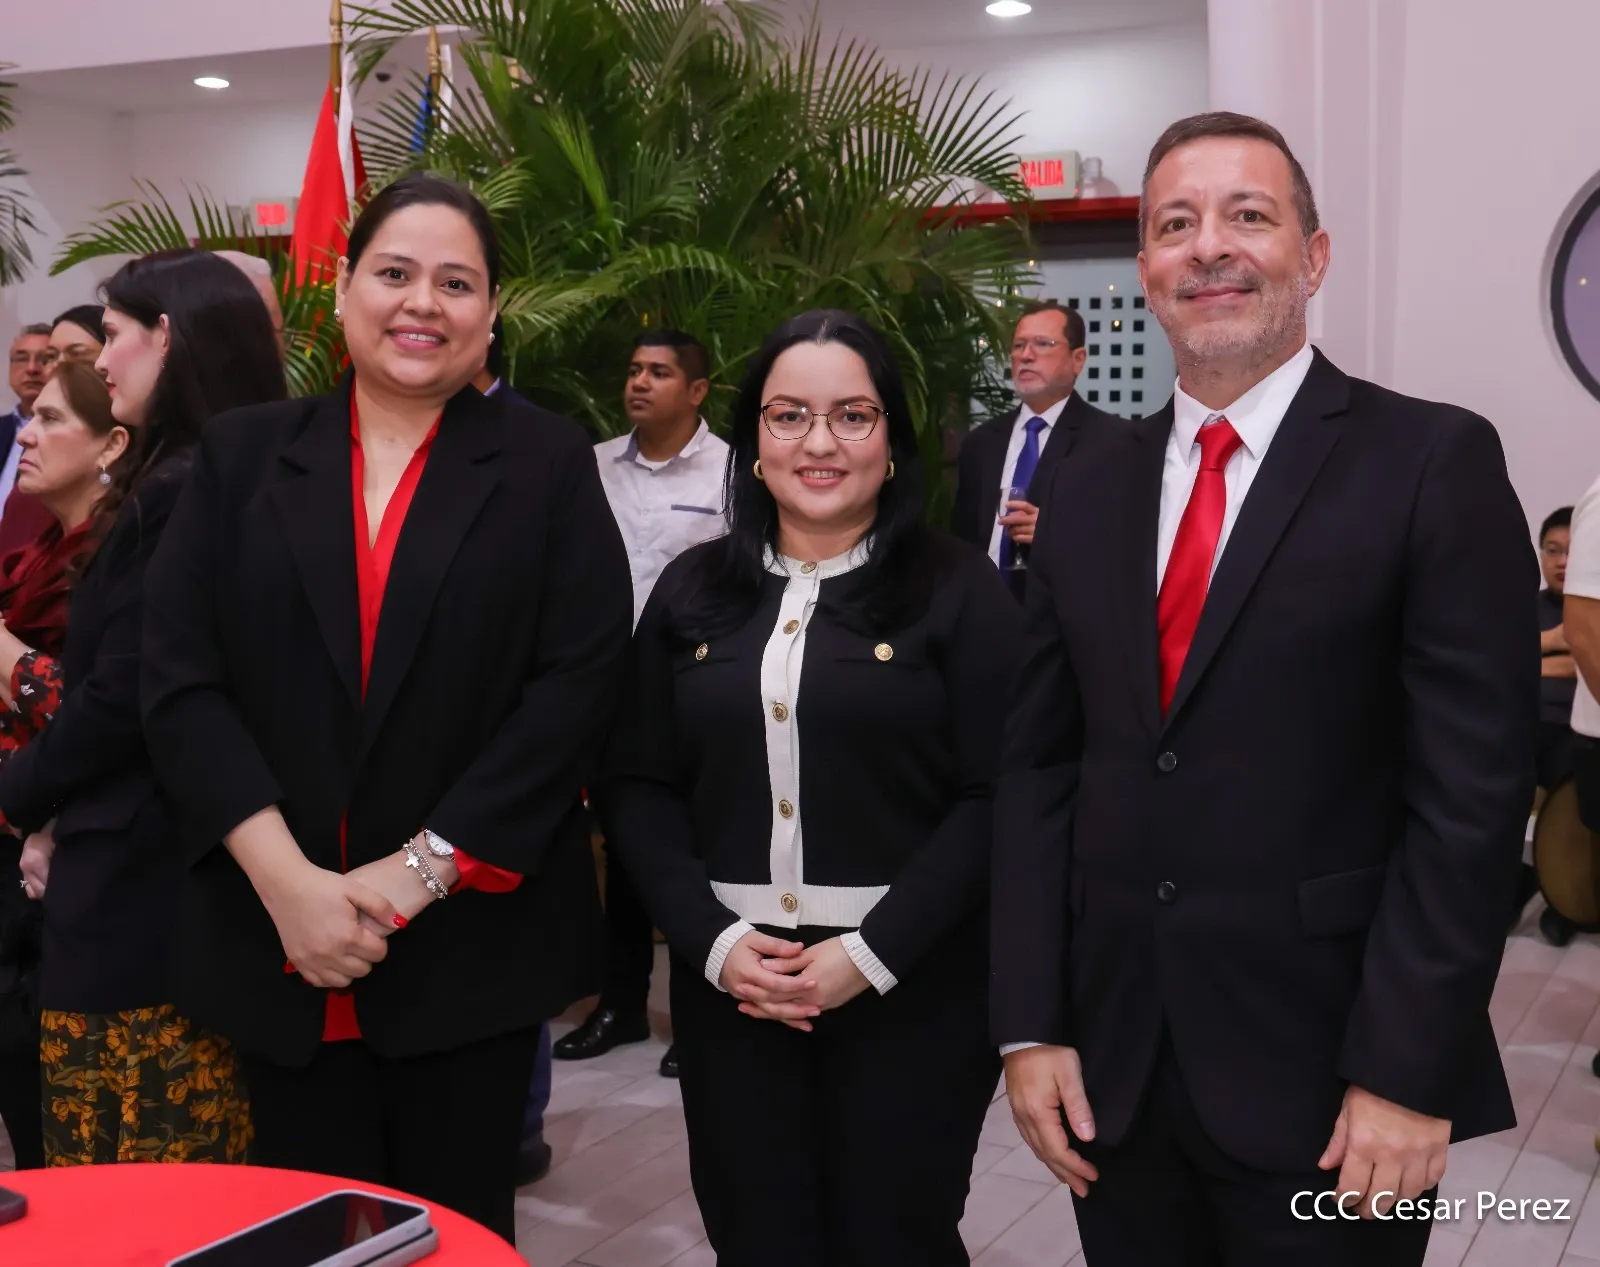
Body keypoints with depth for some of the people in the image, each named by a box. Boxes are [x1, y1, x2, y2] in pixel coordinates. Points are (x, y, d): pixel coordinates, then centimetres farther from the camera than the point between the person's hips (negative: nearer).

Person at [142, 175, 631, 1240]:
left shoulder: (546, 464, 1)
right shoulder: (243, 456, 5)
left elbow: (580, 683, -8)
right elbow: (180, 679, -2)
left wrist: (419, 871, -13)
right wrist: (289, 883, -12)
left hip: (474, 938, -1)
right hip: (280, 940, 2)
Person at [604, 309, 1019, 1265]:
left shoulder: (959, 587, -3)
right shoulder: (695, 589, 7)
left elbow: (995, 797, -8)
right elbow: (638, 788, 6)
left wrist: (871, 953, -14)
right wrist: (714, 942, -7)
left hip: (912, 991, -2)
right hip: (730, 990, 3)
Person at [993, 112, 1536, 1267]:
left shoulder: (1434, 463, -6)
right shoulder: (1087, 492, 8)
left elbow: (1472, 789, -11)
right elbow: (1039, 769, 7)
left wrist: (1408, 1073, -14)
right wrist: (1030, 1025, 1)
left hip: (1323, 1080, -4)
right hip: (1113, 1067, 4)